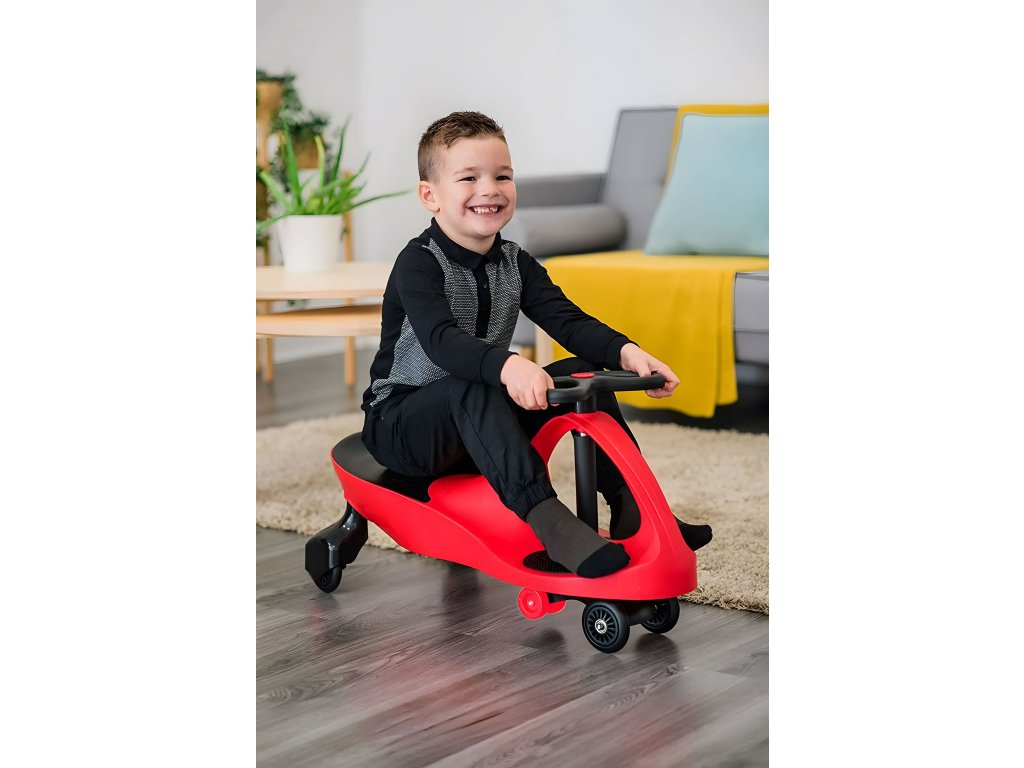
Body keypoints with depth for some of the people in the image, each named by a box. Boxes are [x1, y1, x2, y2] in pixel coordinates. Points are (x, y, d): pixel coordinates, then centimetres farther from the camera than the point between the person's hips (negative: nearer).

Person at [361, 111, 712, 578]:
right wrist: (508, 366, -54)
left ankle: (632, 504, -10)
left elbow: (565, 320, -9)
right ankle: (546, 519, -47)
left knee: (585, 373, -7)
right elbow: (440, 340, -35)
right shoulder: (419, 263, -17)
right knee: (473, 390, -38)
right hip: (402, 424, -6)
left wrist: (624, 351, -29)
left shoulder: (515, 264, 5)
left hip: (478, 424, 7)